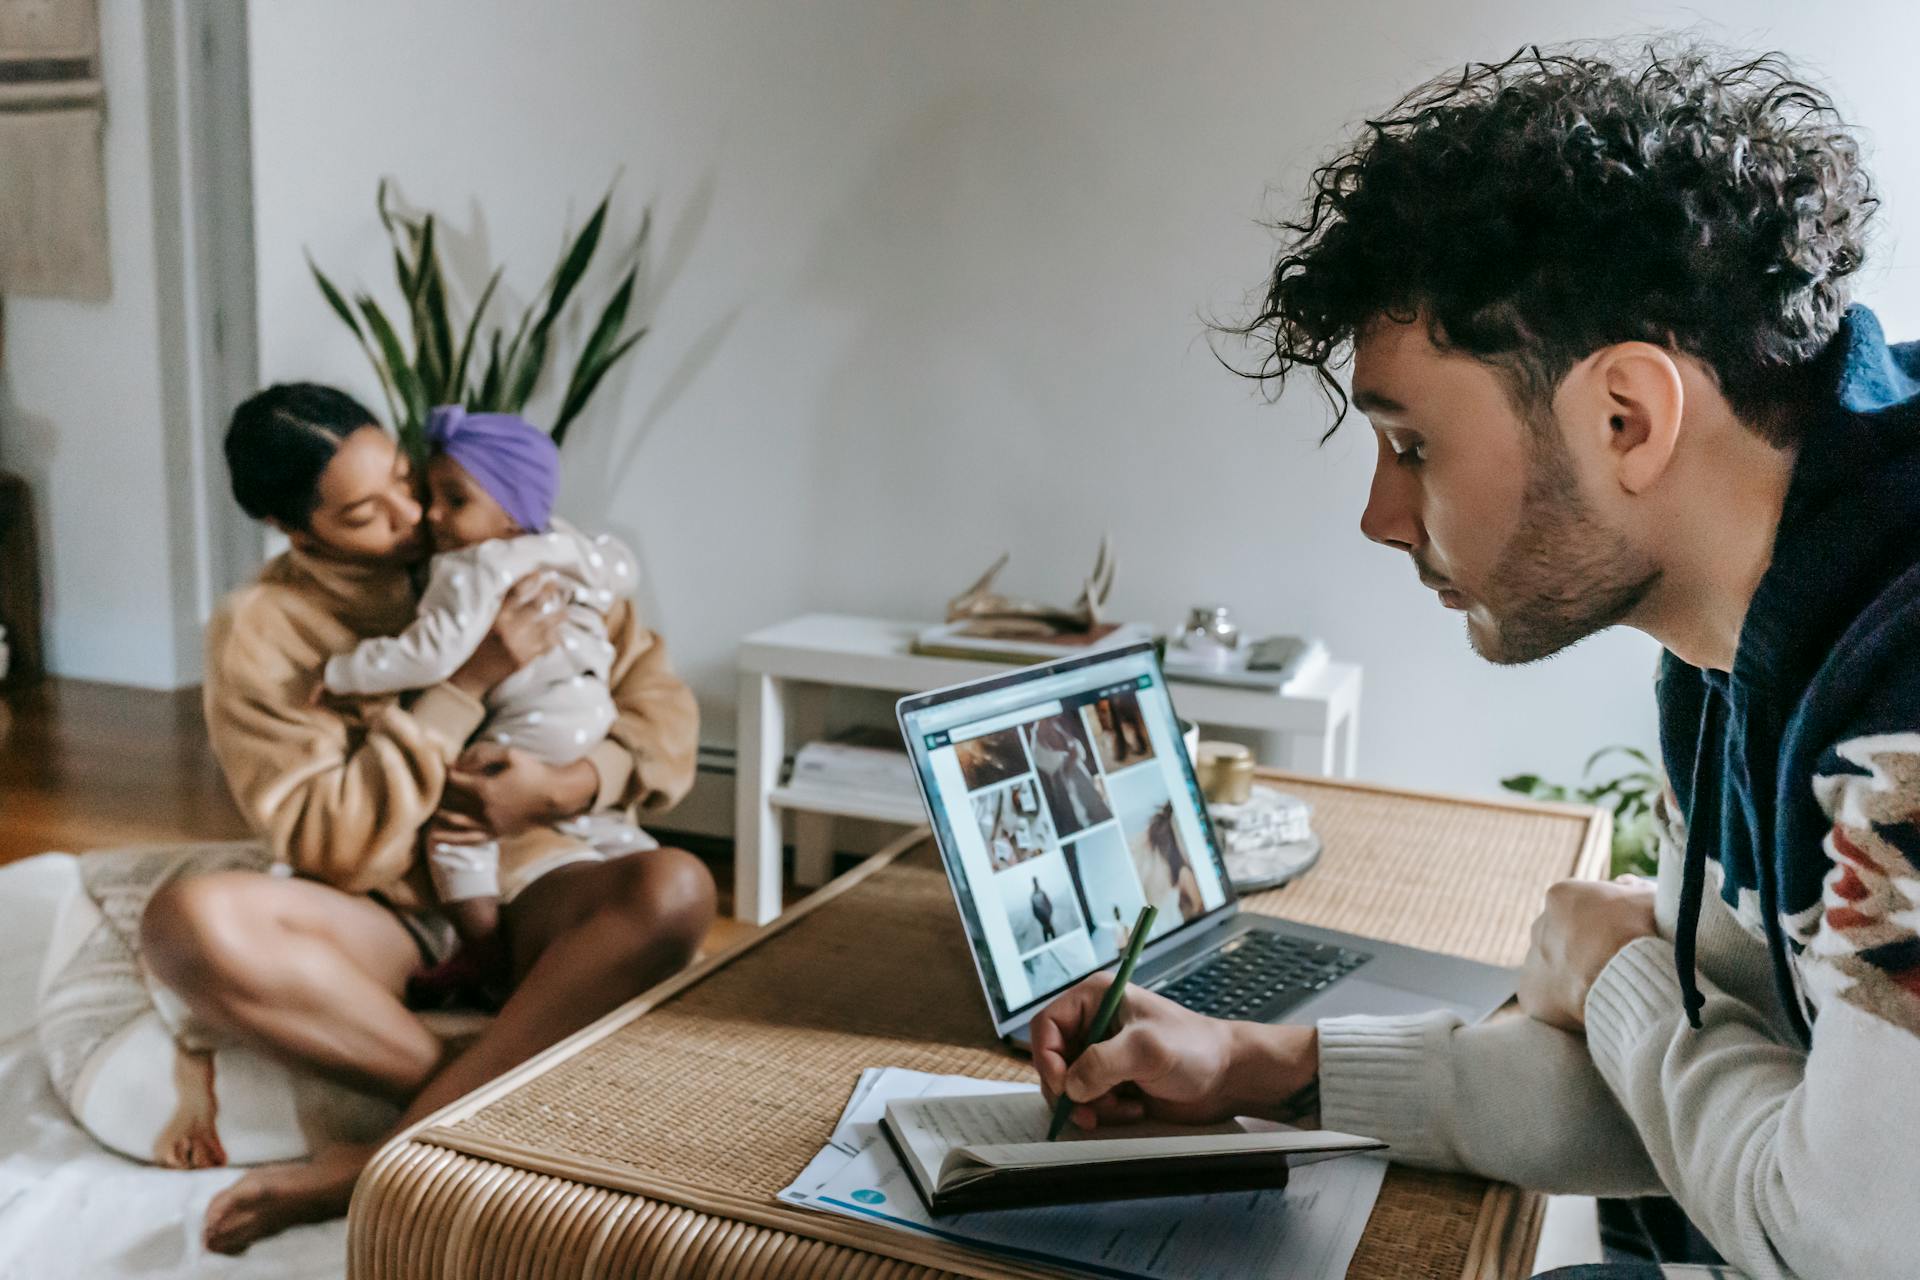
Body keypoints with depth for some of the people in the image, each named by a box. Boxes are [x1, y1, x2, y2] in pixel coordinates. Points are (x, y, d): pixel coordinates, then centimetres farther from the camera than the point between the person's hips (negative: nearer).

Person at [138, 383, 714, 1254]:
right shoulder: (260, 633, -6)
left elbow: (660, 703, 2)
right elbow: (330, 847, -14)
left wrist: (568, 788, -18)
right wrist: (468, 686, -20)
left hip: (526, 892, 1)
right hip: (382, 914, -1)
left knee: (675, 890, -32)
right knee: (190, 921, -31)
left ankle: (381, 1164, -32)